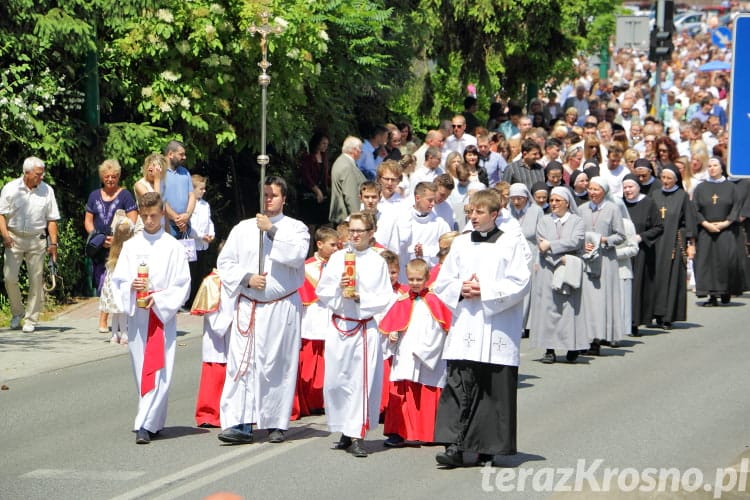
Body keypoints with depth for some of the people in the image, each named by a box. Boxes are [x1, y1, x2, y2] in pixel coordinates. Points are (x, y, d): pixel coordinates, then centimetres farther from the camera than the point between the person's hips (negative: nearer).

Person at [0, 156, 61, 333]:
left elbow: (51, 219, 6)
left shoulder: (47, 191, 3)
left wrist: (53, 243, 0)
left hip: (37, 240, 1)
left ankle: (31, 320, 9)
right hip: (14, 239, -1)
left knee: (36, 280, -1)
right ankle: (17, 311, 16)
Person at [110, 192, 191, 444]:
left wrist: (160, 298, -15)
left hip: (164, 315, -3)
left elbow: (182, 285, -1)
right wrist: (131, 287, -14)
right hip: (137, 316, 3)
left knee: (158, 371, -10)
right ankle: (153, 421, 19)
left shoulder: (173, 247, 1)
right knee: (141, 370, 7)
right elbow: (118, 280, 7)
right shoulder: (131, 246, 8)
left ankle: (145, 424, -13)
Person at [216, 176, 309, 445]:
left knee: (278, 365, 1)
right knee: (241, 362, -8)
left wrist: (272, 231, -16)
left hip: (282, 308, -2)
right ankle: (240, 423, -11)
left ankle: (276, 423, 11)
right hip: (247, 307, 2)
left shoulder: (296, 228, 5)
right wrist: (246, 278, -7)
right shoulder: (243, 229, 12)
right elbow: (225, 262, 8)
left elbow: (297, 255, -14)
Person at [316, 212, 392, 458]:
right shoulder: (337, 258, 9)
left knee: (362, 381, -6)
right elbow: (321, 292, 7)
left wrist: (360, 298, -14)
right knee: (335, 381, 3)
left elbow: (384, 298, -1)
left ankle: (356, 437, -3)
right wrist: (339, 288, -11)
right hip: (339, 326, 2)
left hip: (365, 328, -2)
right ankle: (345, 433, 17)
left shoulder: (378, 262, 3)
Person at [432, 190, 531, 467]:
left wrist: (485, 291, -13)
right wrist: (461, 289, -7)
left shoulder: (512, 244, 3)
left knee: (495, 390, 1)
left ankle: (488, 447, 11)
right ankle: (454, 446, -14)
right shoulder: (460, 244, 14)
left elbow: (519, 284, -5)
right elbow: (441, 283, 14)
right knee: (457, 387, -9)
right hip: (464, 328, 2)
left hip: (498, 332, -2)